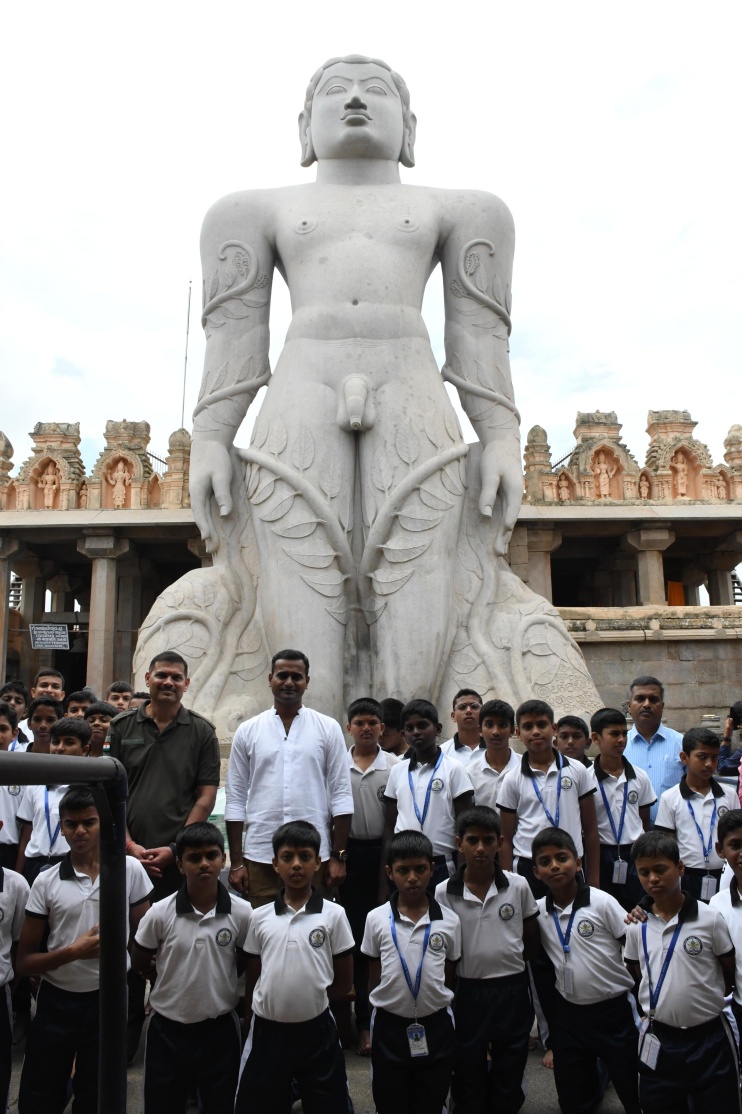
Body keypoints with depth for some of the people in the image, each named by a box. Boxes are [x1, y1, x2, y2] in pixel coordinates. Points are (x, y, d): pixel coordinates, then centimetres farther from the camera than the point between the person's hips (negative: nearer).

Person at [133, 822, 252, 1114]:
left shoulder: (242, 913, -12)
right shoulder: (160, 913, -13)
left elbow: (246, 964, 3)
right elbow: (140, 965, 2)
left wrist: (218, 973, -5)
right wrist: (174, 974, -1)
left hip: (219, 1029, 0)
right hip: (167, 1029, 0)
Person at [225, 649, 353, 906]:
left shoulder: (328, 729, 1)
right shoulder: (247, 731, 4)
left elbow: (341, 795, 1)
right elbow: (236, 798, 5)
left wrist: (338, 856, -3)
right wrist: (236, 861, 2)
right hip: (260, 855, 1)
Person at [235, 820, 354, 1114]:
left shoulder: (333, 915, -7)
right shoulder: (259, 917, -1)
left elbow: (344, 982, 0)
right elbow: (251, 980, 8)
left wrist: (311, 1001, -1)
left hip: (316, 1030, -1)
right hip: (267, 1030, 2)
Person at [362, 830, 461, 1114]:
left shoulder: (449, 920, -8)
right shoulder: (376, 919, -9)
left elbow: (449, 976, 4)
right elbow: (374, 976, 2)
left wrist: (438, 1009, 6)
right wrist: (377, 1017, 6)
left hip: (435, 1026, 0)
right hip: (389, 1026, 0)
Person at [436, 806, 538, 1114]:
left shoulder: (518, 886, -7)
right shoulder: (443, 893, -11)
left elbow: (532, 942, 4)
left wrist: (507, 962, -2)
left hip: (512, 991, 1)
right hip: (468, 993, -1)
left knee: (509, 1077, 16)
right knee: (468, 1076, 16)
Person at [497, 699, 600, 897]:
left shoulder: (577, 771, 3)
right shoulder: (512, 780, 1)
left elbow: (590, 829, 7)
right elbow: (506, 839, 5)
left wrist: (593, 878, 4)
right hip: (527, 869, 0)